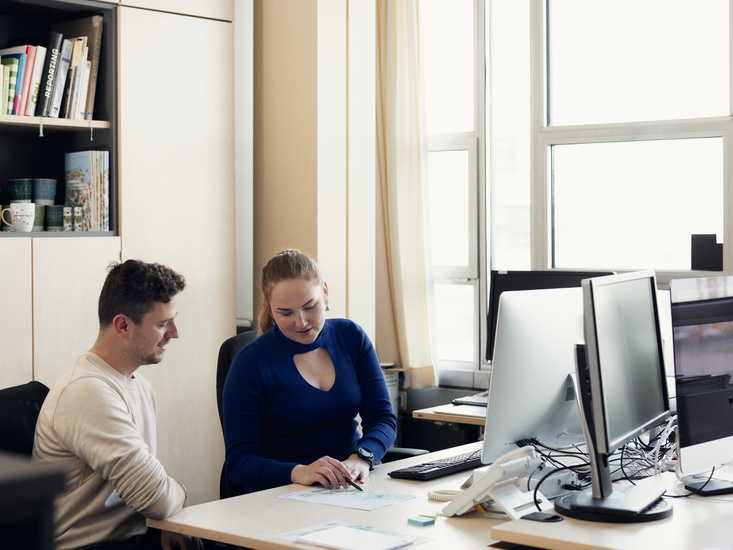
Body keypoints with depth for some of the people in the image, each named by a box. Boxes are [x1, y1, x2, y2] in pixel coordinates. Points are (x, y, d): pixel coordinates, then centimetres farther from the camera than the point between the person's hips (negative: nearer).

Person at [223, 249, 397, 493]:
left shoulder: (351, 337, 5)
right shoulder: (251, 363, -10)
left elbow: (383, 418, 3)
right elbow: (238, 462, -12)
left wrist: (362, 458, -20)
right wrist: (299, 473, -31)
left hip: (349, 488, 5)